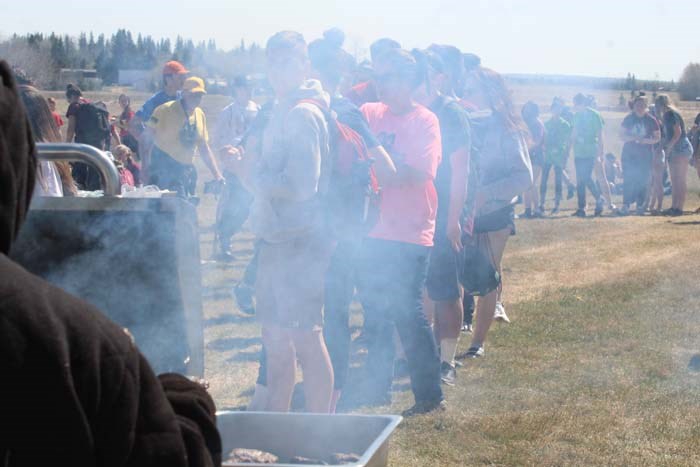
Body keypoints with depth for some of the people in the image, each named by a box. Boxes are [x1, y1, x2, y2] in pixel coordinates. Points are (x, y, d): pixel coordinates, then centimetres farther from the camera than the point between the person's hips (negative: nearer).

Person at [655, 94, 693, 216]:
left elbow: (678, 132, -19)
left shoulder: (671, 114, -12)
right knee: (674, 181, 11)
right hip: (675, 150, 10)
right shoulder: (668, 115, 16)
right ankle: (674, 207, 14)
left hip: (682, 149, -10)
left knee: (681, 181, -9)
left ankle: (679, 208, -9)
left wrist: (669, 147, -16)